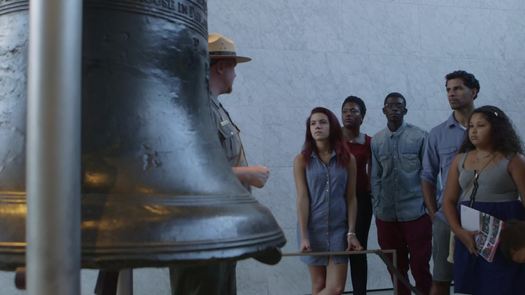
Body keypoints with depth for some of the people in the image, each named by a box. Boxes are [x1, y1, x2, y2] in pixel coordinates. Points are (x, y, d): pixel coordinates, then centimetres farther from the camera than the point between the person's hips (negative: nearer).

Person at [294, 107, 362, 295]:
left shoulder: (348, 159, 2)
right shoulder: (302, 160, -3)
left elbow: (351, 198, 2)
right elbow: (302, 198, -7)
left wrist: (351, 232, -4)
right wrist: (303, 235, -12)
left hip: (338, 229, 1)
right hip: (313, 229, -1)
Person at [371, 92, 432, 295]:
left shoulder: (419, 137, -4)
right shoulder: (376, 141, 6)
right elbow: (375, 178, 8)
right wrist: (377, 209, 4)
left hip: (416, 213, -3)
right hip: (387, 216, 3)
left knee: (420, 266, 3)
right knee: (396, 268, 14)